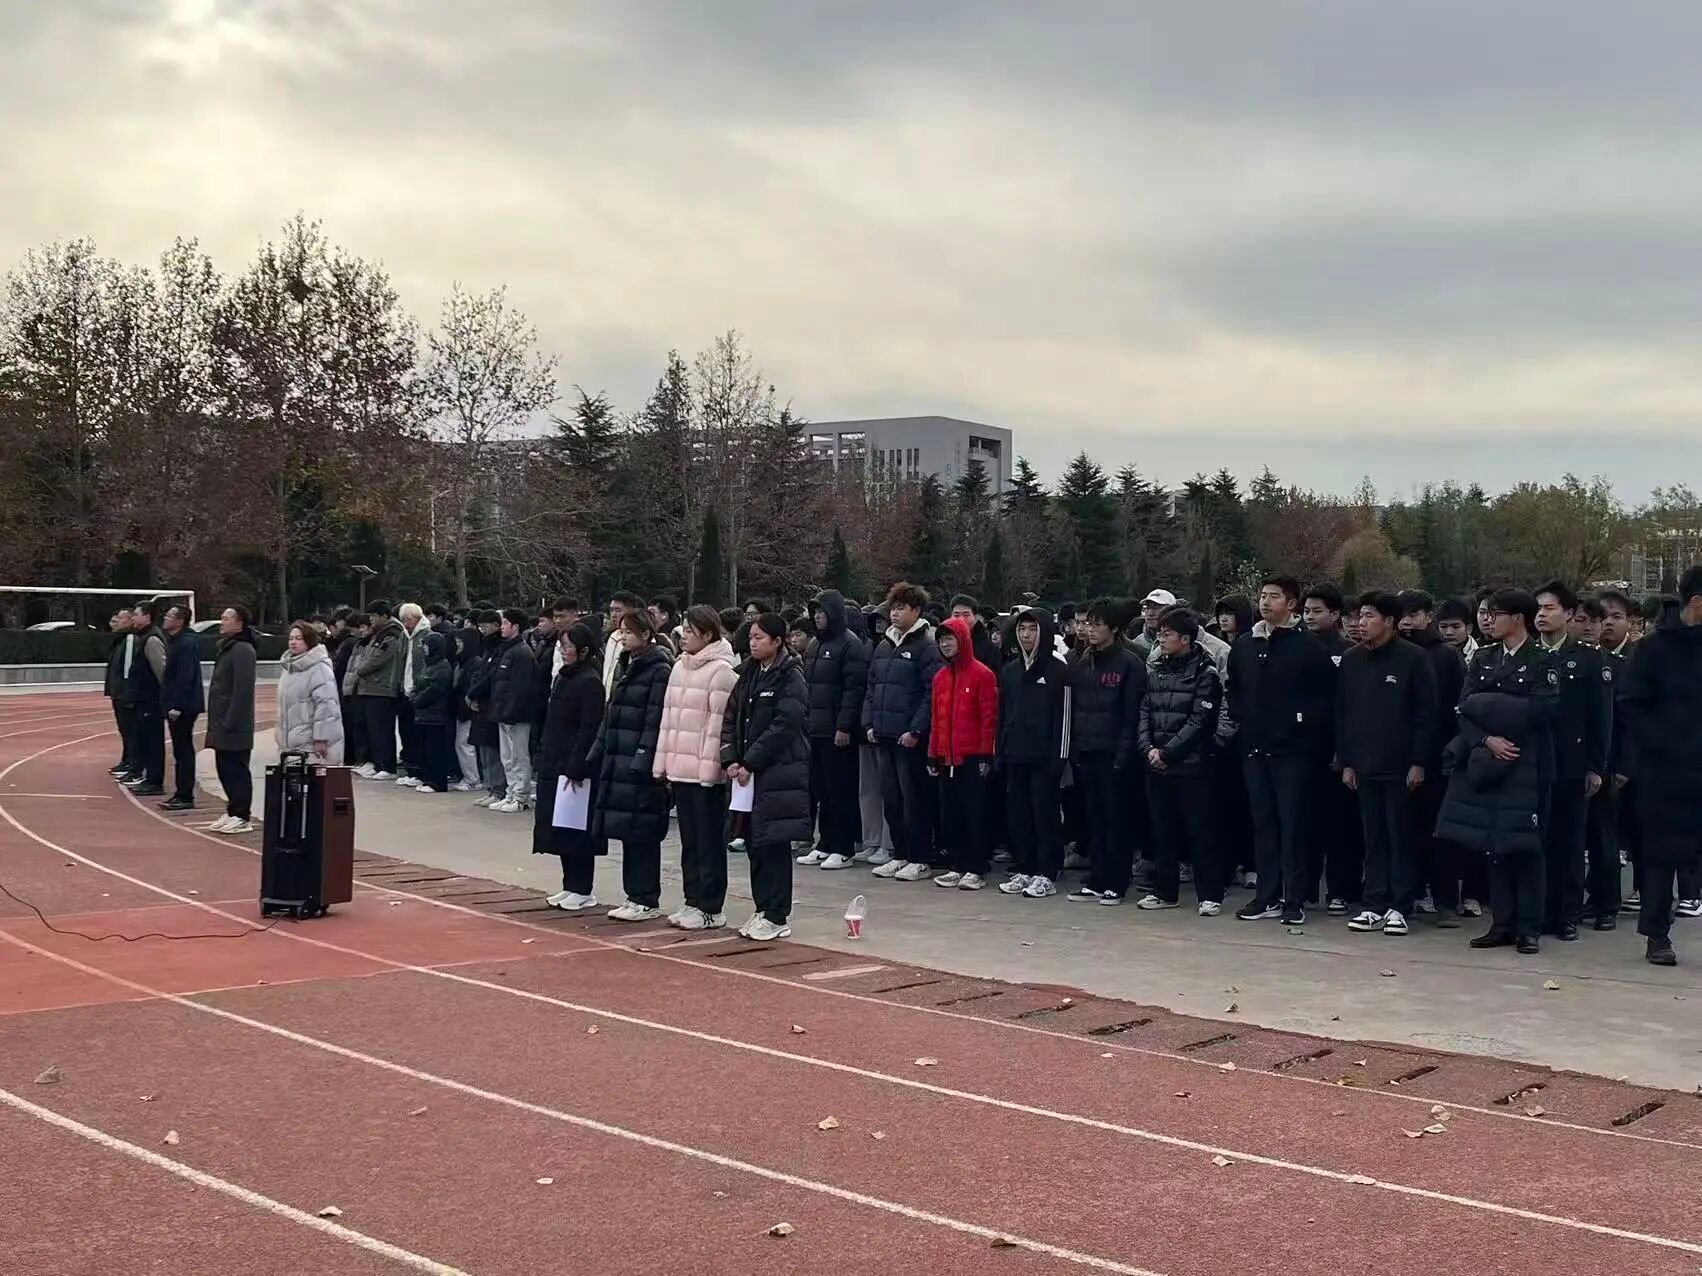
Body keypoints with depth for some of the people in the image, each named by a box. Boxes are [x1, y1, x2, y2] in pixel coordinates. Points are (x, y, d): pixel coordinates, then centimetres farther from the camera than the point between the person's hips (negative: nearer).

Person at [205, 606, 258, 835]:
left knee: (236, 770, -4)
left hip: (234, 727, -10)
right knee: (225, 770, 13)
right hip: (222, 725, 10)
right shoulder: (227, 648, 16)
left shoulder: (242, 650, -15)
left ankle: (242, 817, 1)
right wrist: (215, 722, 18)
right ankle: (233, 813, 21)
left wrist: (230, 722, -22)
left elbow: (243, 690, -21)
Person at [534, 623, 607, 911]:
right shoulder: (562, 677, 13)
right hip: (555, 765, 9)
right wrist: (543, 758, 13)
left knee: (576, 830, -3)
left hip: (575, 768, -9)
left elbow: (589, 730, -17)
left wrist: (575, 768, -20)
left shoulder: (590, 682, -13)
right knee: (559, 828, 12)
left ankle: (583, 890, 5)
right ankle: (571, 885, 20)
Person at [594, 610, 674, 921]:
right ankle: (634, 895, 19)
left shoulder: (659, 670, -10)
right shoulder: (624, 666, 15)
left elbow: (655, 720, -16)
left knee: (642, 833, -3)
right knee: (627, 832, 11)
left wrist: (643, 759, -20)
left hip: (641, 766, -8)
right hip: (618, 761, 8)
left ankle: (647, 901, 4)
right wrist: (600, 751, 17)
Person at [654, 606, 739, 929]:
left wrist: (709, 767, -19)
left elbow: (717, 724, -15)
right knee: (689, 839, 14)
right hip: (680, 767, 8)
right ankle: (693, 901, 22)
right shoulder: (679, 667, 13)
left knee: (709, 841, -1)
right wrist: (662, 761, 12)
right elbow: (669, 716, 16)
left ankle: (711, 908, 5)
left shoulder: (721, 671, -11)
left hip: (706, 772, -8)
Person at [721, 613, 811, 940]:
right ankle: (763, 909, 19)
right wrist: (731, 759, -2)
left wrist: (750, 762, -15)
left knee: (773, 843, -5)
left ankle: (777, 917, 2)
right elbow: (732, 717, 13)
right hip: (749, 770, 7)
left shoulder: (790, 677, -9)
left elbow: (784, 725, -16)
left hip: (779, 772, -7)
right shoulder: (749, 674, 13)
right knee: (754, 842, 10)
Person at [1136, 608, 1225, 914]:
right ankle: (1164, 891, 20)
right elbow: (1144, 713, 10)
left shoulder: (1205, 673, -5)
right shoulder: (1156, 671, 13)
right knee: (1162, 831, 11)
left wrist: (1167, 752, -14)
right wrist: (1148, 748, -6)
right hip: (1156, 764, 6)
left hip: (1191, 765, -6)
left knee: (1201, 831, -2)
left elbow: (1199, 721, -12)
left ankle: (1210, 895, 3)